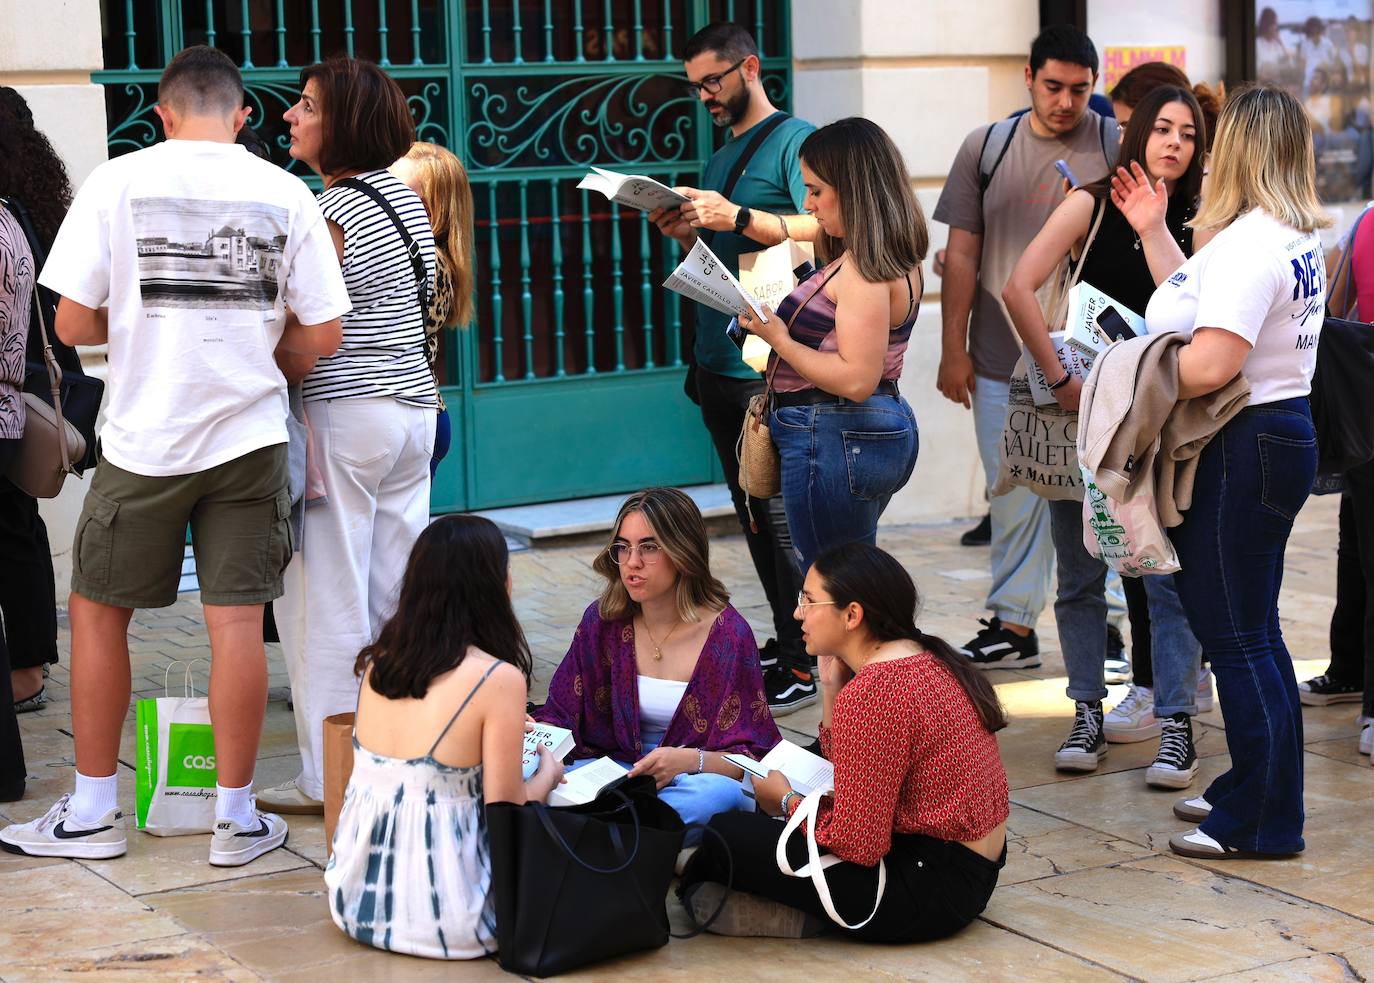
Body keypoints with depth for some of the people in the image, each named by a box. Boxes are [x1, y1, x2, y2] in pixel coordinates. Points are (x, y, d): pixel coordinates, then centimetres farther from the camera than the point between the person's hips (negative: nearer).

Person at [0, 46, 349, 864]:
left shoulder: (117, 182, -5)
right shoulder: (287, 194, -1)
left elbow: (74, 323, -5)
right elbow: (322, 336, 1)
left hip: (145, 437, -1)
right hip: (249, 436, 1)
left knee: (98, 612, 13)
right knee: (238, 622, 5)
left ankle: (93, 813, 20)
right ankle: (237, 819, 12)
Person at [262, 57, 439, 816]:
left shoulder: (327, 216, -16)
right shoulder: (405, 197, 10)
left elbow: (303, 353, -18)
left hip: (345, 416, -9)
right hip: (414, 409, 9)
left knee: (327, 602, -1)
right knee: (399, 593, 13)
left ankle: (330, 778, 4)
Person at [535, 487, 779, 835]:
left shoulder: (728, 634, -7)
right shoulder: (602, 620, 3)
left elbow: (753, 756, -7)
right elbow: (560, 714, 8)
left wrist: (692, 760, -27)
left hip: (695, 779, -3)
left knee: (721, 793, -40)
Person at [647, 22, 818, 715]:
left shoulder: (794, 139, -6)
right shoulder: (721, 158, 20)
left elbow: (826, 231, -18)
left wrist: (738, 219, -24)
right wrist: (685, 232, 4)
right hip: (718, 363, 9)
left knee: (784, 515, -8)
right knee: (752, 514, 12)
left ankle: (800, 668, -4)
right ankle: (785, 641, 21)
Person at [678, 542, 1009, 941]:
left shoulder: (871, 693, -23)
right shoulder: (926, 659, 8)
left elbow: (858, 845, -22)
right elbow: (850, 770, 18)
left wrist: (786, 800, -5)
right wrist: (832, 684, 5)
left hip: (930, 889, -10)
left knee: (723, 836, -13)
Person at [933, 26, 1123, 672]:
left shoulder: (1117, 150, -1)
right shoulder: (987, 147, 6)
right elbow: (962, 254, 9)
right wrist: (954, 348, 5)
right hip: (1001, 362, 2)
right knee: (1014, 497, 9)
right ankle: (1012, 626, 17)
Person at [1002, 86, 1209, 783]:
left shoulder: (1198, 221, 5)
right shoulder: (1092, 204, -2)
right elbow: (1018, 289, -12)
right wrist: (1059, 378, -14)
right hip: (1083, 408, 0)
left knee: (1171, 574, -2)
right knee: (1080, 574, 7)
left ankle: (1176, 724, 3)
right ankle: (1088, 715, 18)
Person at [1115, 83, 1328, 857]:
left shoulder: (1248, 244, -20)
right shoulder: (1296, 238, 12)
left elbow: (1211, 364, -27)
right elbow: (1201, 306, 18)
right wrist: (1154, 233, 21)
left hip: (1245, 449, -10)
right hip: (1277, 435, 10)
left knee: (1239, 635, -2)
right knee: (1245, 631, 18)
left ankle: (1263, 824, 5)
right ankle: (1253, 791, 30)